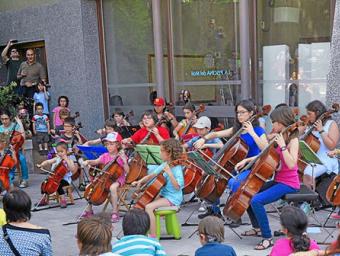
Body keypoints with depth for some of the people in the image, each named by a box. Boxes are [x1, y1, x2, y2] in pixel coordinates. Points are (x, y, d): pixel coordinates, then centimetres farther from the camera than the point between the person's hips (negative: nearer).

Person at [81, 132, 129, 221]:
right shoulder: (105, 156, 8)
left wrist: (124, 161, -28)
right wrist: (88, 161, -20)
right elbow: (95, 162, -1)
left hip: (118, 179, -5)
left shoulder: (121, 156, -7)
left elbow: (127, 171, -13)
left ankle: (115, 212, -27)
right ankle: (89, 210, 7)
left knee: (113, 187, -39)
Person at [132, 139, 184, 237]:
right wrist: (140, 181, 2)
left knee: (149, 207, -25)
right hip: (163, 195, 9)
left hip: (173, 198, -9)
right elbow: (152, 175, 15)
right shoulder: (164, 165, 6)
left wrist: (169, 173, -34)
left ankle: (153, 236, -17)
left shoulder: (177, 168, -19)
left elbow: (177, 187, -27)